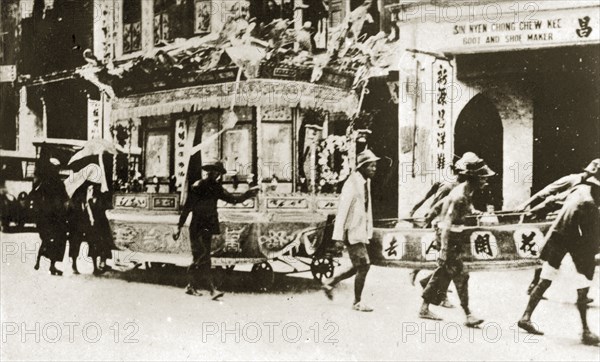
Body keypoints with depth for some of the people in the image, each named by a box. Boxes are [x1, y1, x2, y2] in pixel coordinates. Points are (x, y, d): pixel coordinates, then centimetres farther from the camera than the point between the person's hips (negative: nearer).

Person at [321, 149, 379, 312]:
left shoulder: (366, 182, 10)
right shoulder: (352, 183, -18)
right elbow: (342, 210, -20)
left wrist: (368, 231, 16)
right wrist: (338, 235, -21)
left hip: (361, 231, 9)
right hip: (352, 231, -9)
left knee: (359, 267, 15)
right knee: (363, 266, -5)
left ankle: (330, 283, 29)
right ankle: (357, 302, 9)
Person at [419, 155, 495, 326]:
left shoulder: (467, 191, 6)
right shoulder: (460, 196, -23)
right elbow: (447, 224, -25)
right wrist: (444, 250, -26)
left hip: (455, 235, 10)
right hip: (450, 236, -10)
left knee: (443, 273, 13)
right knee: (460, 276, -7)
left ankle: (424, 308, 21)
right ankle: (468, 315, -3)